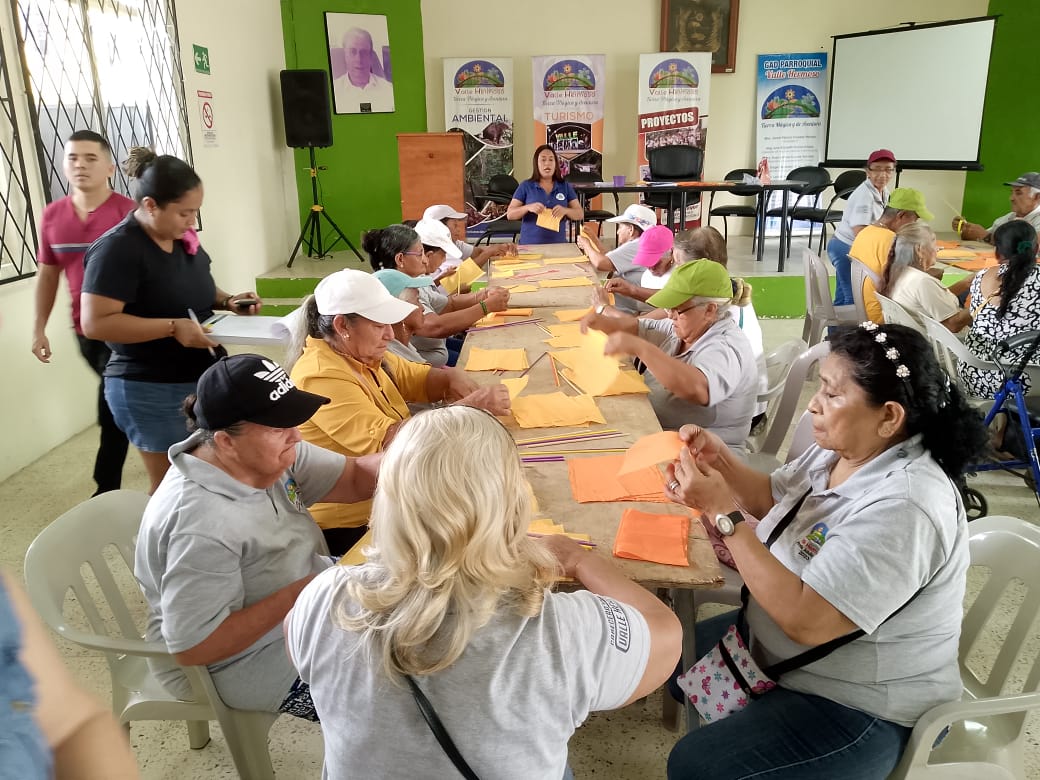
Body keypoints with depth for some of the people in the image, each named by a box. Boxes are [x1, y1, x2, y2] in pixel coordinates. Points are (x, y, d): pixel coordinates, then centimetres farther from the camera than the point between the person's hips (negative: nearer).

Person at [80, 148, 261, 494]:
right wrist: (173, 327, -28)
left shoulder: (182, 238, 6)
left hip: (204, 378, 8)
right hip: (152, 390, -8)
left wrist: (228, 301, 0)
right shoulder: (117, 249, -19)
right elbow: (95, 323, -24)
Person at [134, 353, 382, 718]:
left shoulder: (263, 452, -9)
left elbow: (356, 477, -5)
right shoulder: (201, 525, -33)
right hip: (247, 660, -8)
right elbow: (193, 647, -29)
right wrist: (296, 594, -30)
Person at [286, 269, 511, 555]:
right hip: (351, 528, -8)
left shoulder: (361, 352, 4)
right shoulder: (322, 377, -23)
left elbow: (418, 379, 15)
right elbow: (389, 441, -31)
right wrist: (471, 406, -27)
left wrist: (453, 379, -8)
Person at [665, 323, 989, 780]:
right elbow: (772, 498, 12)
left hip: (858, 709, -9)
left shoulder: (903, 508, -34)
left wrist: (723, 513, -32)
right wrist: (719, 459, -8)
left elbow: (806, 620, -35)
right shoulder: (841, 449, -5)